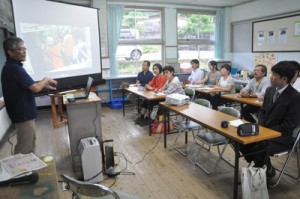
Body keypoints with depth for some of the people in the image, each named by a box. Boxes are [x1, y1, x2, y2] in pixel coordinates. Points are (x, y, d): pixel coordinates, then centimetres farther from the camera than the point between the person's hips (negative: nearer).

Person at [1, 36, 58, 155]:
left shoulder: (10, 67, 9)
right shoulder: (15, 68, -23)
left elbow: (27, 86, 16)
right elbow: (35, 88, -24)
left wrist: (44, 85, 11)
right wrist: (46, 80, -6)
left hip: (23, 112, 11)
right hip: (23, 114, -11)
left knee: (30, 144, 23)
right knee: (24, 149, 0)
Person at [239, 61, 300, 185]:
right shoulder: (270, 90, 4)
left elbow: (289, 125, -18)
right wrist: (260, 127, -4)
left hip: (281, 136, -6)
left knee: (259, 149, -28)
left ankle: (268, 172, 7)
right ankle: (259, 167, 12)